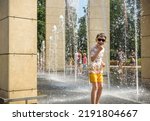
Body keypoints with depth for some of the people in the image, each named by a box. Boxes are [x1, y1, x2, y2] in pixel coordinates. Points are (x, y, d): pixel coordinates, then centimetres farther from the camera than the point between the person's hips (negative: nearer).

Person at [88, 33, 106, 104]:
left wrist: (102, 63, 5)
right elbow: (92, 59, -28)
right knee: (95, 87, -12)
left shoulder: (102, 48, 10)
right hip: (93, 69, -8)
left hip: (100, 70, 8)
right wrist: (98, 50, -32)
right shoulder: (93, 48, -14)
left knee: (100, 87, 9)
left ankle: (97, 103, 22)